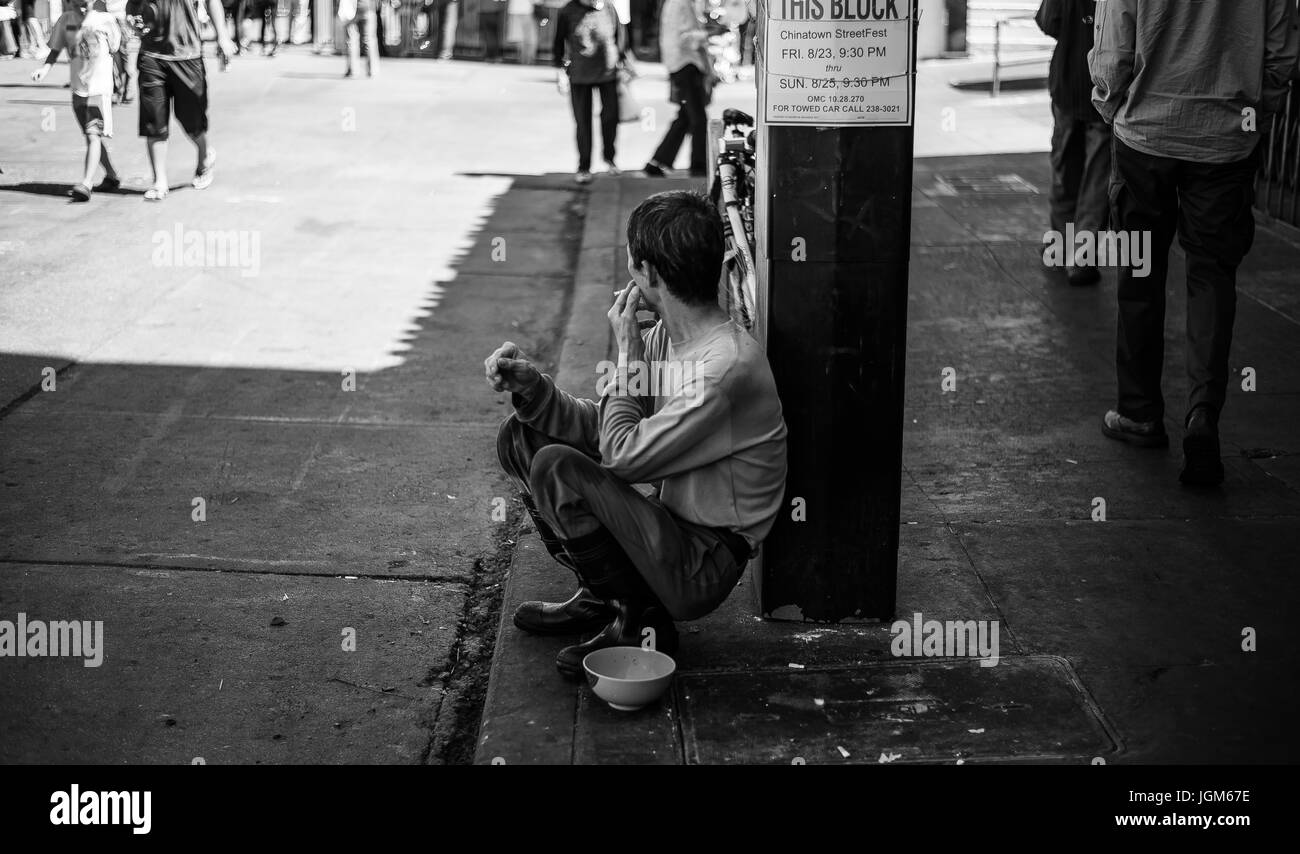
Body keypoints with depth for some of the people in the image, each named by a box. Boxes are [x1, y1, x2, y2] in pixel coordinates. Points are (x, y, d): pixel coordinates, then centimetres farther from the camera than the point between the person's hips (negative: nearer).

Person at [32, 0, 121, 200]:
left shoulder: (105, 20, -5)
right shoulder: (66, 19, 5)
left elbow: (117, 50, 4)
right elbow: (56, 49, 11)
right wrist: (45, 67, -4)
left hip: (100, 88, -5)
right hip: (78, 88, 5)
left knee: (93, 135, -15)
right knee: (91, 136, 14)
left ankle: (86, 184, -20)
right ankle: (111, 177, 30)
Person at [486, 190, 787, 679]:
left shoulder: (726, 365, -26)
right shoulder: (662, 340, 4)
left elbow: (623, 457, -22)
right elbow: (597, 428, 7)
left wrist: (628, 355, -13)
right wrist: (530, 384, -8)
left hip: (706, 564, -9)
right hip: (671, 527, 9)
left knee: (557, 468, -26)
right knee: (521, 438, 7)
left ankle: (640, 621, -8)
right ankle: (600, 597, 12)